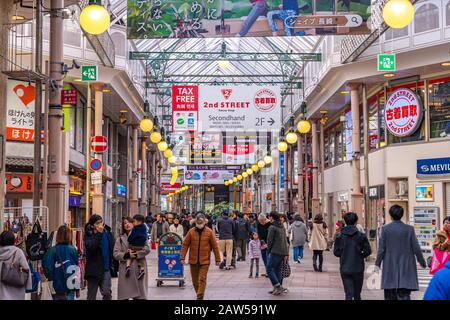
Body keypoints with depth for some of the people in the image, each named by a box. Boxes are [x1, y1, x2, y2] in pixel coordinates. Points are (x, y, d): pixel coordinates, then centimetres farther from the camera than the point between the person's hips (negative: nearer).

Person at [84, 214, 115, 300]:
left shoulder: (107, 233, 3)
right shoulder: (88, 235, -5)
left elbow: (112, 247, 6)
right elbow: (90, 246, -23)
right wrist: (99, 233, -25)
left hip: (106, 268, 1)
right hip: (93, 269, -1)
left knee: (106, 292, -10)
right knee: (91, 295, 8)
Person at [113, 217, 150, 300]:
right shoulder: (120, 238, 13)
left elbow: (147, 248, -5)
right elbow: (115, 253, 4)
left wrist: (136, 253, -13)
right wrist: (126, 255, -11)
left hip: (138, 268, -2)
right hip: (125, 269, 2)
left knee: (139, 295, -1)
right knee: (123, 295, 1)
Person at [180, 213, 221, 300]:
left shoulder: (209, 232, -4)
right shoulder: (191, 232, -1)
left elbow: (215, 246, 0)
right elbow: (185, 245, 2)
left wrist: (217, 259, 0)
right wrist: (182, 257, -5)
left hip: (205, 260, -2)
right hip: (193, 260, 2)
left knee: (202, 279, -9)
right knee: (195, 280, 11)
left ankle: (200, 297, -8)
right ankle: (199, 294, 28)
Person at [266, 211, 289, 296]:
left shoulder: (272, 227, -11)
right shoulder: (282, 227, 15)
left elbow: (270, 241, -11)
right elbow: (285, 241, 15)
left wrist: (268, 251, 3)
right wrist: (286, 253, 15)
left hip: (275, 252, -8)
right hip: (282, 252, 8)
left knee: (269, 269, -3)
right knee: (277, 270, 13)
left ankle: (278, 286, -12)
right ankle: (278, 288, 13)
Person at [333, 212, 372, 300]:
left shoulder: (340, 236, -3)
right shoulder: (361, 236, -6)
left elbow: (336, 252, -1)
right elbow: (368, 251, -9)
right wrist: (360, 255, 11)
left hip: (345, 269, 0)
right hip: (358, 269, 0)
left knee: (348, 294, 0)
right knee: (357, 294, 13)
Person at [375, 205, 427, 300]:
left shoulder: (385, 228, -4)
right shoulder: (409, 229, -3)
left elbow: (381, 248, -4)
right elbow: (416, 248, 0)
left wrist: (377, 263, 5)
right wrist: (422, 262, 13)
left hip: (389, 268, 0)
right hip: (406, 268, 0)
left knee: (390, 296, 9)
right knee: (404, 296, -1)